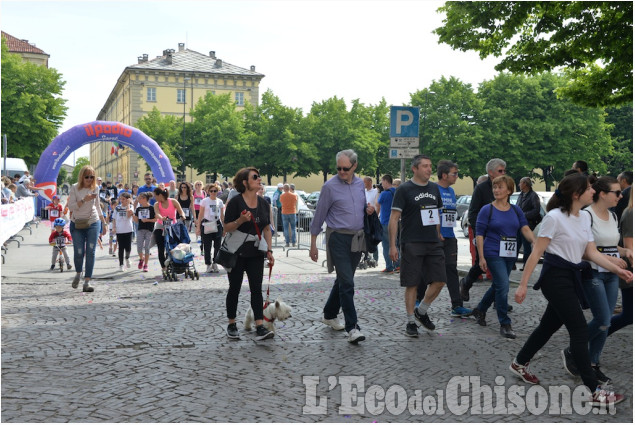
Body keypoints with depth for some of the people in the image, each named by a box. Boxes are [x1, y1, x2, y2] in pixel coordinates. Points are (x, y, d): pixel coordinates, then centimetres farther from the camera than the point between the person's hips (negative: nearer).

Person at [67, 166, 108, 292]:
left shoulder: (95, 188, 5)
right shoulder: (75, 188, -5)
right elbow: (71, 207, -11)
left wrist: (104, 223, 17)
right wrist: (84, 200, -23)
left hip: (93, 223, 2)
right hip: (77, 224, -2)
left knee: (90, 252, -5)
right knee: (79, 252, -4)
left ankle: (87, 281, -2)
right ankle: (78, 273, 27)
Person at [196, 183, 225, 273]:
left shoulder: (220, 202, 9)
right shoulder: (205, 201, 1)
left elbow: (222, 216, 14)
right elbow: (200, 215, 1)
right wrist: (198, 227, -4)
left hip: (217, 225, 3)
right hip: (206, 225, -3)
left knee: (217, 246, 1)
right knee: (207, 246, 0)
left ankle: (215, 264, 13)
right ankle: (209, 265, 8)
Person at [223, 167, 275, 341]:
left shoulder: (263, 203, 6)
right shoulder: (235, 202, -10)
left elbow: (267, 229, 13)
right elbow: (226, 227, -9)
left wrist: (269, 250, 6)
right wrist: (241, 220, -26)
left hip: (256, 253, 4)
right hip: (236, 253, -4)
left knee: (256, 289, -1)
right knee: (235, 288, 6)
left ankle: (260, 328, -3)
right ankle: (231, 325, 20)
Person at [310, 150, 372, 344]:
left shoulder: (360, 183, 8)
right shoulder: (330, 186, -8)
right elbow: (319, 215, -3)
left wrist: (368, 209, 0)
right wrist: (313, 244, -3)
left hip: (357, 238, 6)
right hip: (339, 238, -6)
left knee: (343, 280, 16)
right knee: (347, 283, -11)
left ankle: (329, 315, 34)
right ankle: (352, 327, -10)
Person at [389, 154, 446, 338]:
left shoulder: (434, 188, 13)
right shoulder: (404, 189, -6)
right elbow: (394, 218, -8)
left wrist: (438, 235, 17)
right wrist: (392, 245, -13)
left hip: (433, 243, 6)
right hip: (412, 245, -6)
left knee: (439, 280, 2)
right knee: (412, 284, 0)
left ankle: (421, 311, 23)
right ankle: (410, 321, 13)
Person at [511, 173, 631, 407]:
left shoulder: (585, 217, 8)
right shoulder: (554, 217, -16)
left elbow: (592, 252, 11)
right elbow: (536, 252, -14)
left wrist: (618, 270, -1)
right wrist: (523, 284, -15)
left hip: (573, 278, 8)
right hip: (556, 278, -8)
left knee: (550, 325, 16)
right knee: (580, 330, -8)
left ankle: (519, 364, 36)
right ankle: (595, 392, -2)